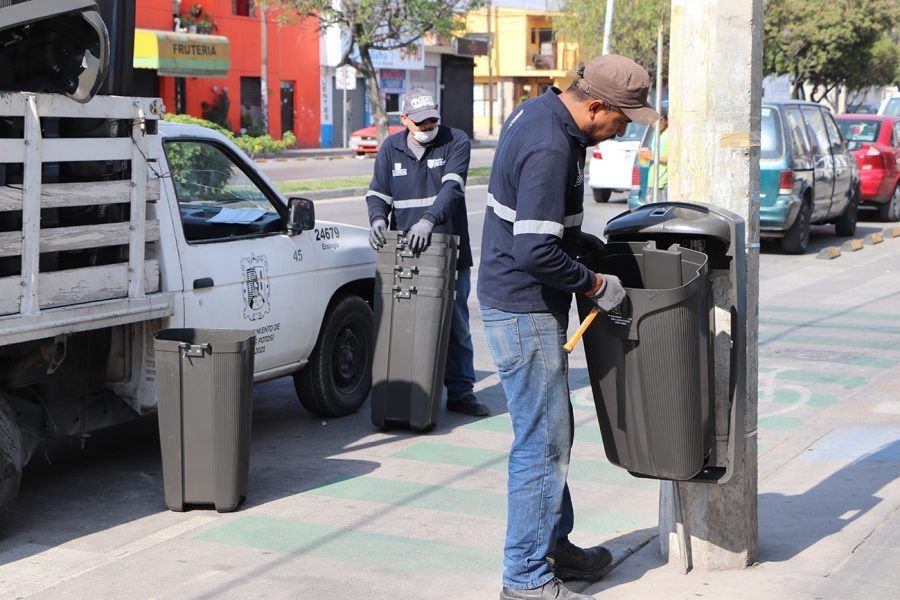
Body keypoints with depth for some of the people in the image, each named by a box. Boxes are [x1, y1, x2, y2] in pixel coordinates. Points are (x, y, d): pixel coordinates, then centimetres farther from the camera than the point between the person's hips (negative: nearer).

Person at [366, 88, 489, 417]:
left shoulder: (456, 142, -3)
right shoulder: (390, 148, 9)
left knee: (455, 325, 5)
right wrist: (378, 219, -13)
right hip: (404, 254, 2)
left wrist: (429, 220, -32)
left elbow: (452, 187, -17)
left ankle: (460, 392, 14)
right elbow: (377, 193, 10)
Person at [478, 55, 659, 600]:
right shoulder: (549, 150, -26)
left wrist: (581, 241, 13)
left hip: (527, 304, 11)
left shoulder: (541, 112, 8)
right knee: (543, 442, -4)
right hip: (525, 310, -11)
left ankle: (553, 543, 33)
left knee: (553, 431, 20)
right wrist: (595, 284, -17)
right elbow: (536, 252, -30)